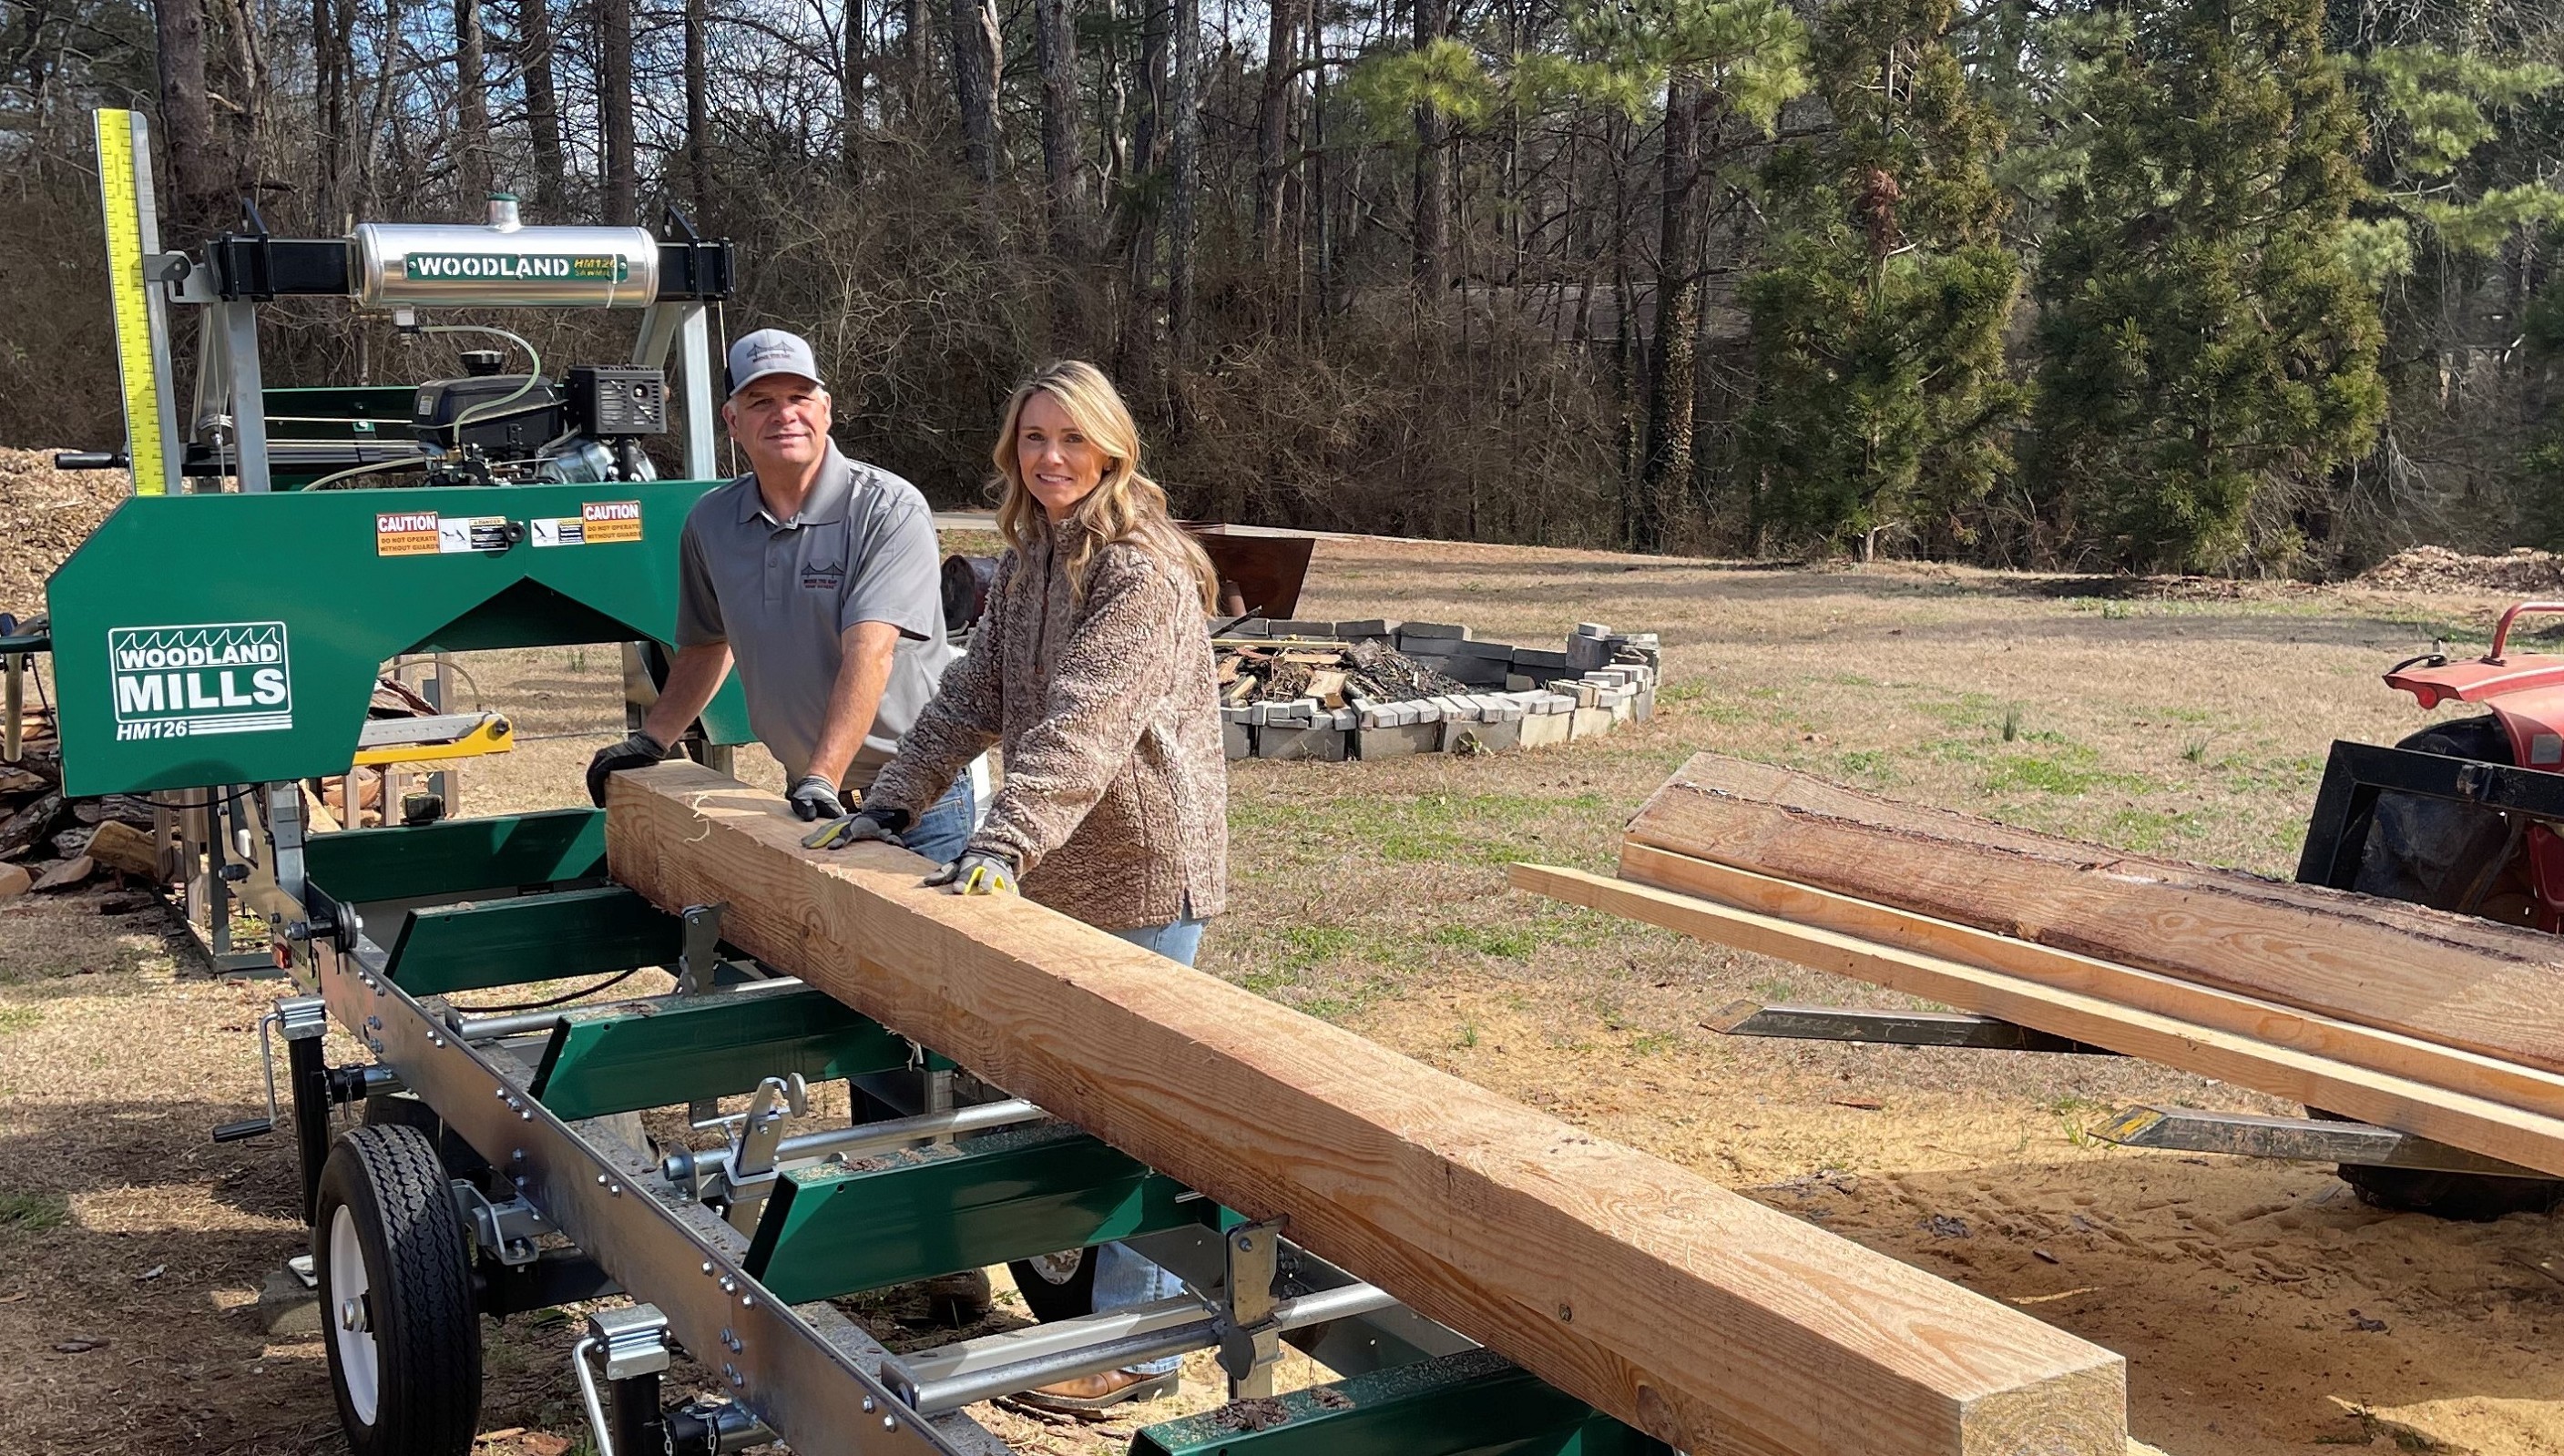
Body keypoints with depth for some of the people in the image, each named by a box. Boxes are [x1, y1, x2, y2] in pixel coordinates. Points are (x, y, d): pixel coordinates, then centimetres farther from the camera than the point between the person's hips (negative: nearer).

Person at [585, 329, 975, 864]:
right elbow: (706, 645, 21)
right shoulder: (710, 523, 5)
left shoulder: (889, 510, -14)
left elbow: (868, 654, -24)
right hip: (809, 800, 5)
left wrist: (822, 778, -32)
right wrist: (649, 742, 14)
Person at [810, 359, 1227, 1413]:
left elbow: (1084, 725, -29)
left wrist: (1005, 843, -37)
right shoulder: (1025, 565, 11)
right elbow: (972, 696, 9)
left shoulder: (1143, 573, -17)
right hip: (1064, 872, 8)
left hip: (1142, 871, -8)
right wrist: (890, 804, 0)